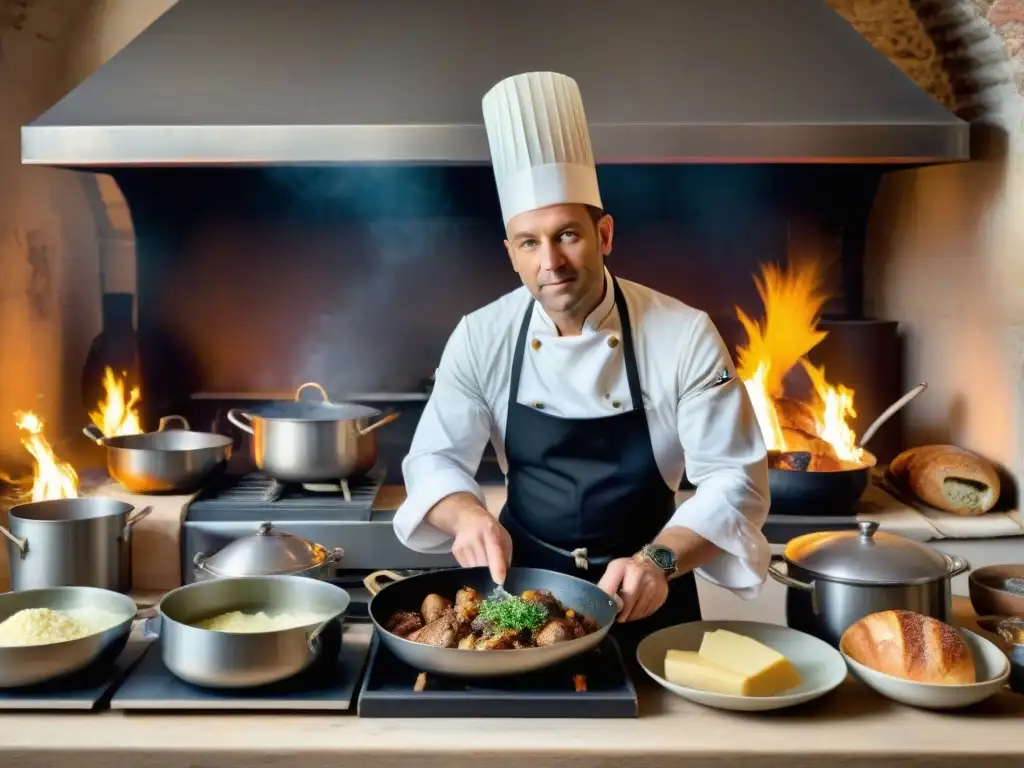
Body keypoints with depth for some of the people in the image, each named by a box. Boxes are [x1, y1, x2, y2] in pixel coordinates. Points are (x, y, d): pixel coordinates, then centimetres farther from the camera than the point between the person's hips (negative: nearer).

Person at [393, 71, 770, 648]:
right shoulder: (481, 338, -7)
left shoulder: (685, 335, -13)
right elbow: (435, 460, -2)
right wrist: (468, 515, -23)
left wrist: (662, 560, -27)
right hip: (522, 583, 2)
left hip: (644, 594, -1)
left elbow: (734, 478, -12)